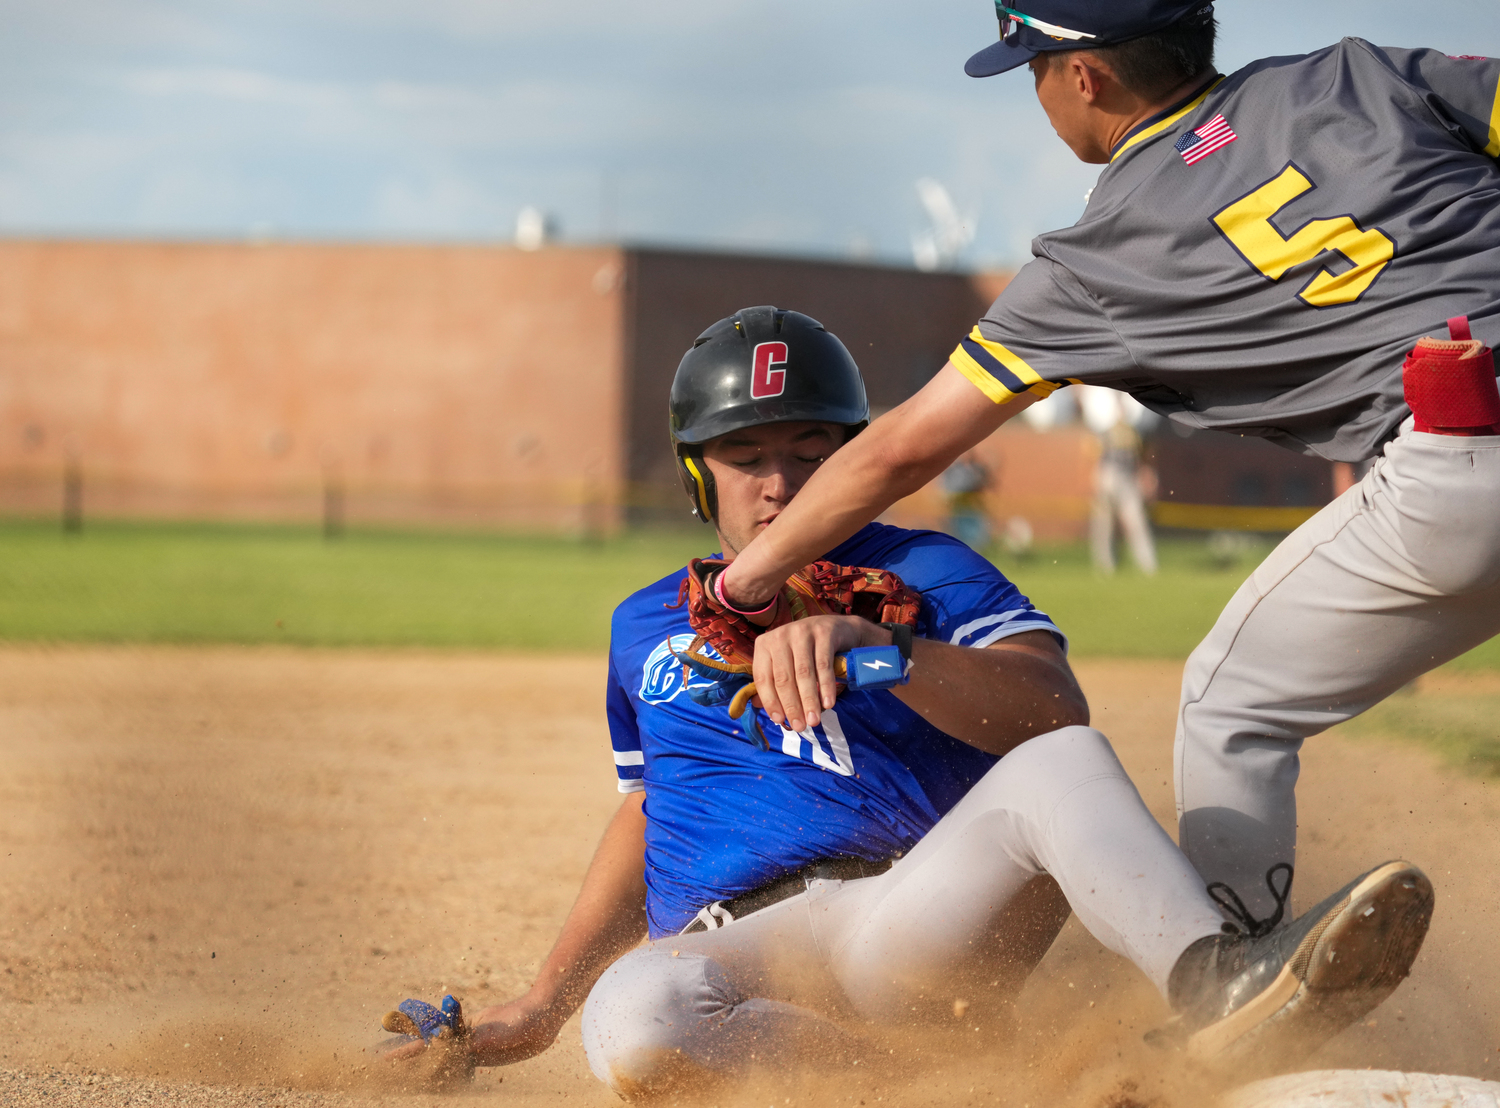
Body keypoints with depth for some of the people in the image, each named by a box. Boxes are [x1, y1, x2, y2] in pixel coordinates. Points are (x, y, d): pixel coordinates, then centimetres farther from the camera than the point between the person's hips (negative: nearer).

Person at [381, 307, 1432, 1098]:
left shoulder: (924, 571, 12)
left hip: (924, 914, -1)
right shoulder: (647, 627, 25)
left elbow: (1055, 710, -8)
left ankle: (1217, 982, -55)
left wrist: (870, 642, -23)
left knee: (1059, 765, -32)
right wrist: (543, 1005, 29)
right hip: (742, 954, 1)